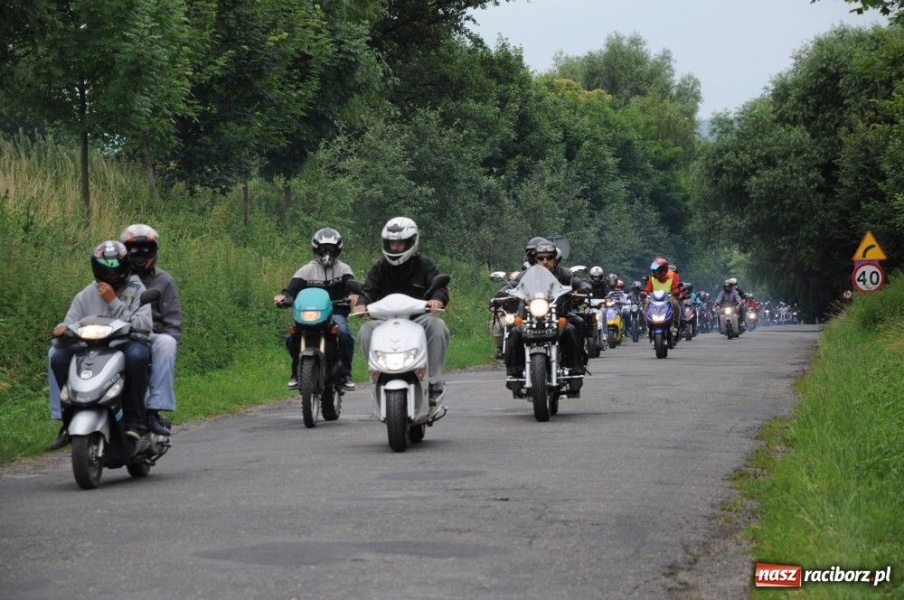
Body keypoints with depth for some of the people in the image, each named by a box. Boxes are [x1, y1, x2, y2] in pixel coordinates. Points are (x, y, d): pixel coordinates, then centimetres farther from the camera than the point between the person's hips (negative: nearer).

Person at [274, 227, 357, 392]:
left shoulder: (343, 269, 12)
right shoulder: (307, 270, 13)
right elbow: (293, 287, -2)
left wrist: (354, 294, -34)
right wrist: (284, 296, -27)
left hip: (336, 312, -1)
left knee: (344, 333, -34)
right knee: (292, 337, -26)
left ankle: (345, 373, -17)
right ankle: (296, 371, -2)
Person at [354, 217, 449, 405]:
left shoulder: (424, 265, 8)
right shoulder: (380, 268, 14)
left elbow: (440, 287, -5)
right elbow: (369, 289, 1)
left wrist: (437, 298, -31)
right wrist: (362, 303, -24)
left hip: (419, 318, -1)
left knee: (437, 326, -33)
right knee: (365, 331, -28)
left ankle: (435, 383, -31)